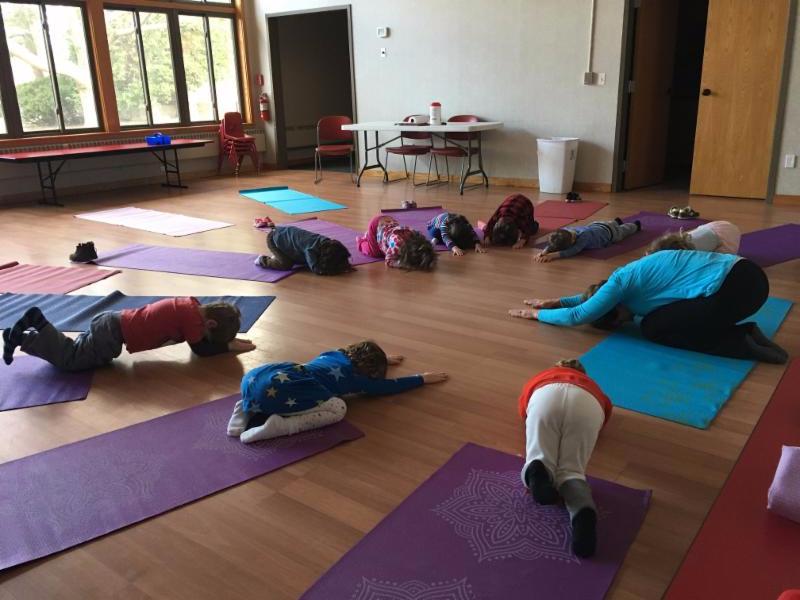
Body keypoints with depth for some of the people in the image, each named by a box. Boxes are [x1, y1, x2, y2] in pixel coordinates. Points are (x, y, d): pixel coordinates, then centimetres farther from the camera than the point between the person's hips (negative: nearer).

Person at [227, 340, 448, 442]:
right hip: (273, 389, -8)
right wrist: (423, 378, 36)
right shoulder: (354, 378, 12)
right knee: (338, 409, -2)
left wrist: (382, 358, 68)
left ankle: (249, 409, 13)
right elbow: (389, 385, 24)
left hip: (252, 376, 8)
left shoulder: (336, 354, 31)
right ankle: (279, 425, -15)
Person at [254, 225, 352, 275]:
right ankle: (263, 260, 8)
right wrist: (339, 269, -40)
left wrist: (344, 265, -25)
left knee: (305, 261, 7)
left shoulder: (327, 243, -17)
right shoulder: (311, 249, -39)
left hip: (287, 233, 7)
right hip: (274, 238, -7)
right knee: (286, 265, -15)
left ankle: (278, 256, 26)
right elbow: (316, 269, -43)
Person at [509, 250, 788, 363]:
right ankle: (743, 332, 8)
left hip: (734, 288, -10)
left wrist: (538, 313, 11)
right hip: (744, 274, 10)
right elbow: (592, 297, 37)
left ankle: (742, 344, -4)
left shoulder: (620, 282, -6)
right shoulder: (631, 278, 19)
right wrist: (557, 301, 33)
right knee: (659, 316, 14)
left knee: (653, 328, -1)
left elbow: (577, 316, -1)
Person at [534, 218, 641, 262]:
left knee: (623, 230, 33)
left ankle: (635, 225, 67)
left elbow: (572, 252, -63)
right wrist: (543, 252, -63)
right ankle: (616, 222, 76)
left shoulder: (584, 236, -53)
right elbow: (552, 245, -41)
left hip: (610, 231, -4)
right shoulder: (566, 230, -38)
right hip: (594, 225, 4)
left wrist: (552, 255, -74)